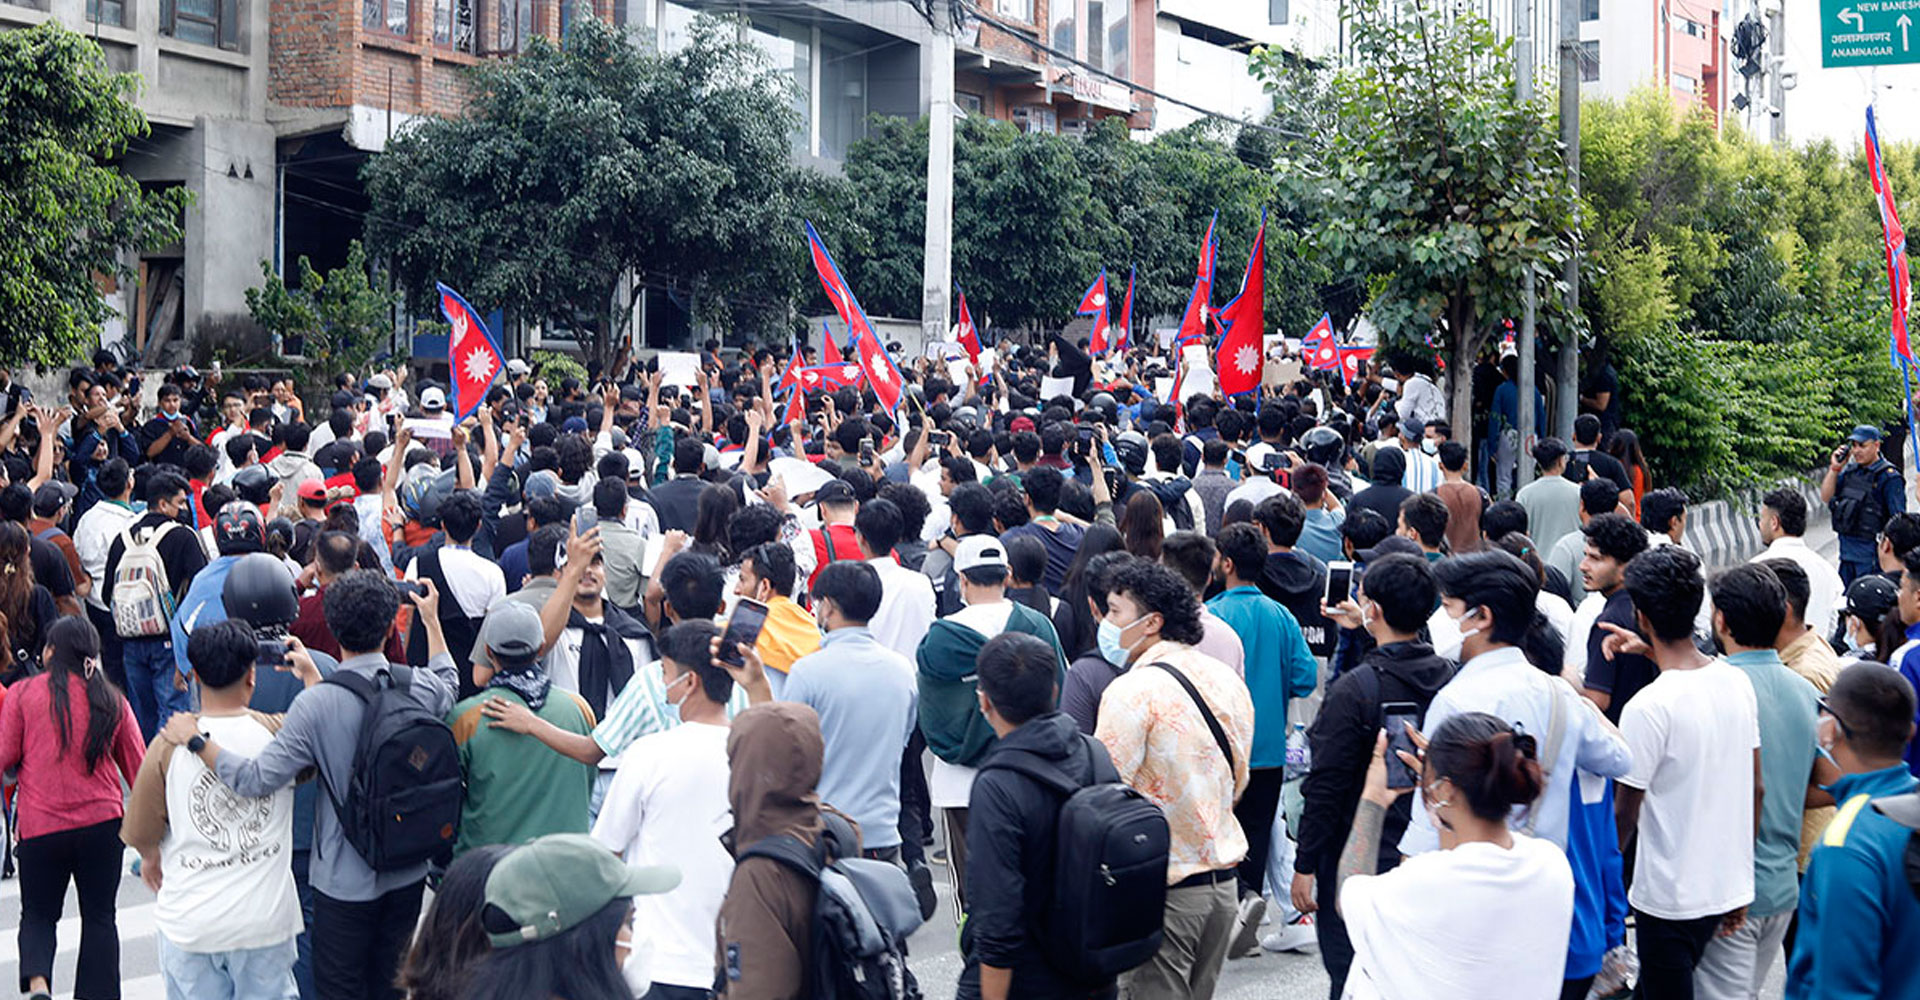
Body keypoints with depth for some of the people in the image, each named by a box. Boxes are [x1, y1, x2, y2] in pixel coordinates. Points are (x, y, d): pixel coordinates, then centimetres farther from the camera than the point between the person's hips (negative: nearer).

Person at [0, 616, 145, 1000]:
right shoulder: (112, 701, 4)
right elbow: (138, 767, 8)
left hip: (39, 825, -1)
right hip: (102, 821, 1)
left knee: (38, 913, 13)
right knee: (99, 916, 11)